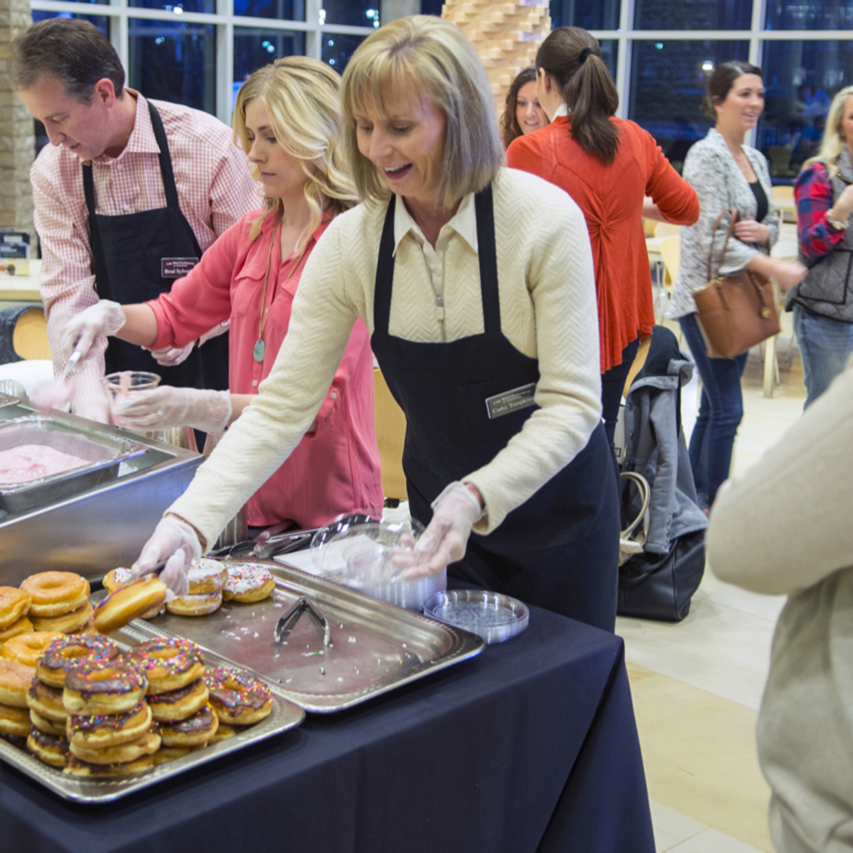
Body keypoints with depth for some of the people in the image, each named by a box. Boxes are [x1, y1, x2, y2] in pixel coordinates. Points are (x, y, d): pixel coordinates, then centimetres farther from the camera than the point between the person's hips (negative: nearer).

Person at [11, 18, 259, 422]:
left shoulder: (208, 146, -13)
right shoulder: (53, 172, -1)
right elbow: (67, 294, -4)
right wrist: (88, 400, -16)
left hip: (214, 369, -3)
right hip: (121, 371, 3)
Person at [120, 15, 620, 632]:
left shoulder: (545, 220, -22)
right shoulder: (350, 242, -12)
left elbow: (572, 403, -21)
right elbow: (284, 406, -13)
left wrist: (478, 496, -36)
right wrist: (192, 519, -24)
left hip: (557, 510, -2)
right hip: (441, 511, 3)